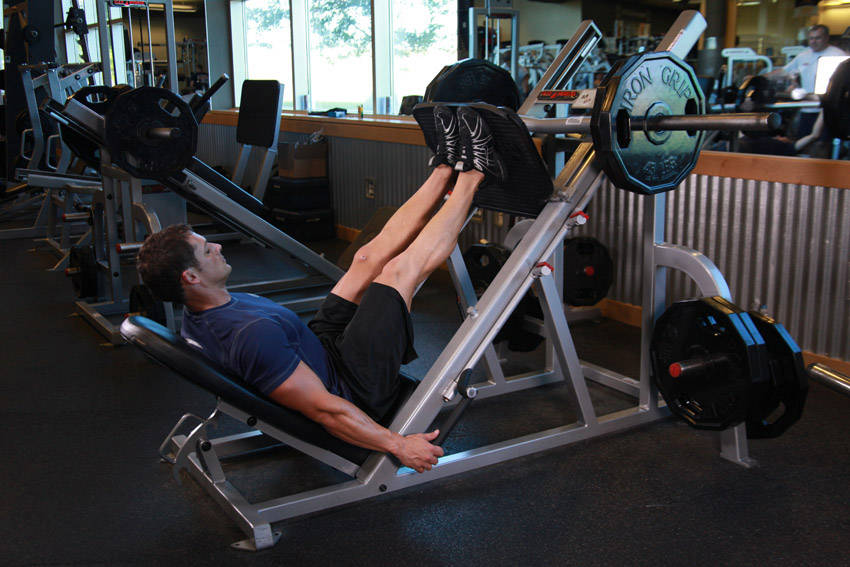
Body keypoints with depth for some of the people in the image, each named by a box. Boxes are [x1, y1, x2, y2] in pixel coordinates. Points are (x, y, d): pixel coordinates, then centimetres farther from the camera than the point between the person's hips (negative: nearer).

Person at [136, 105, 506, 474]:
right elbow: (321, 409, -34)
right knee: (400, 269, -9)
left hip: (322, 352, 9)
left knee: (371, 256, 7)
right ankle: (470, 177, 8)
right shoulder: (253, 334, -37)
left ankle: (446, 168, 20)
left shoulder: (196, 318, -4)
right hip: (353, 389, -9)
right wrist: (398, 445, -27)